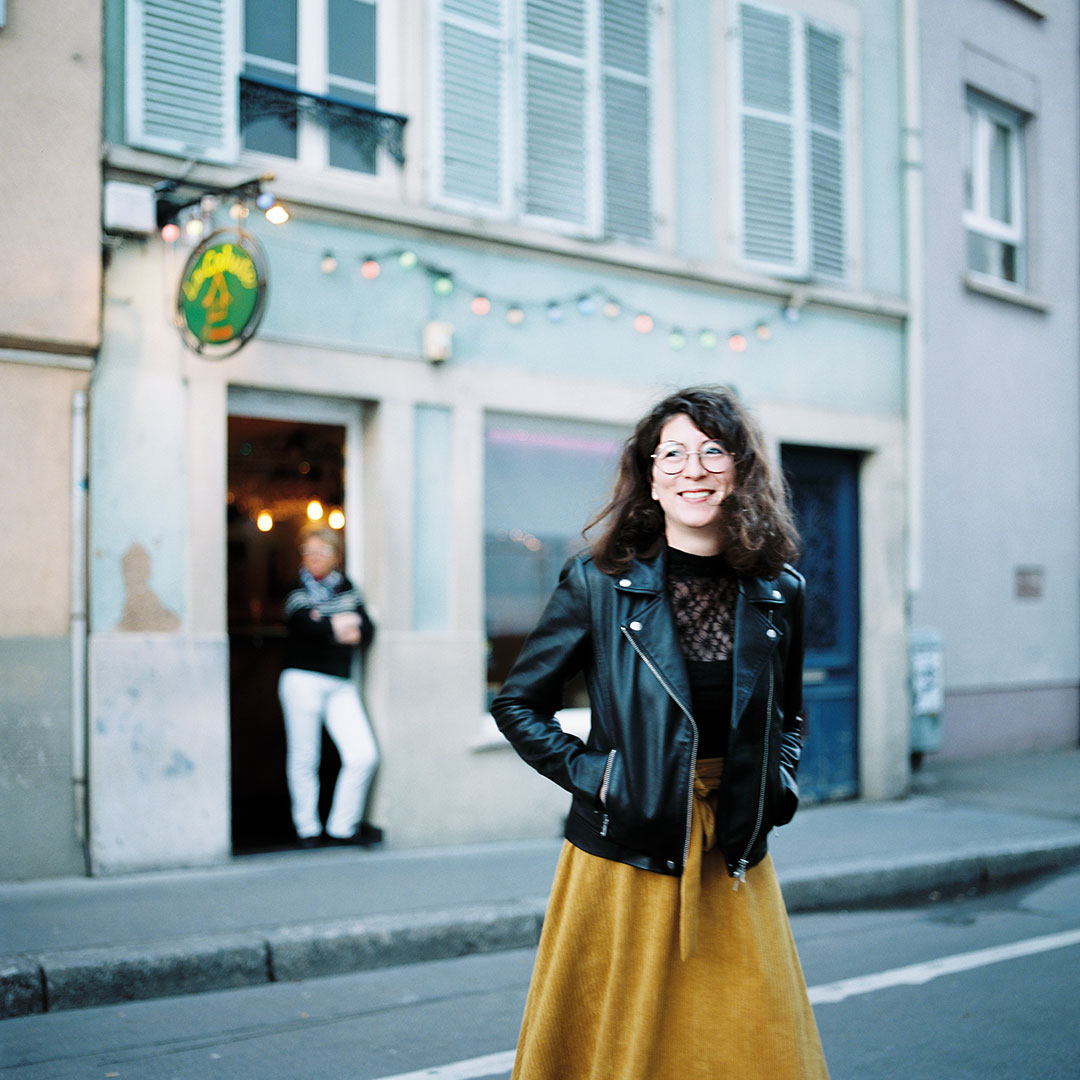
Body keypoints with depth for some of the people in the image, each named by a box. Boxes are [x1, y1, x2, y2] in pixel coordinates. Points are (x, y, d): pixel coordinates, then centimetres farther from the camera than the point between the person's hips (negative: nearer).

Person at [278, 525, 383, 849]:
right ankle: (308, 828, 15)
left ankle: (342, 827, 7)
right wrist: (340, 627, -9)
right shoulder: (297, 590, 0)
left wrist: (344, 628, -15)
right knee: (304, 758, 1)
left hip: (341, 684, 4)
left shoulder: (346, 588, 12)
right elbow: (306, 624, -19)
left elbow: (367, 631, 4)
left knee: (364, 755, -6)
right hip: (303, 679, -4)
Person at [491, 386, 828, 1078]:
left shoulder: (779, 592, 4)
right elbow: (518, 704, 3)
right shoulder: (600, 580, -5)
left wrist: (781, 782, 4)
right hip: (625, 858, -3)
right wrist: (586, 772, -8)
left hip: (736, 861, 3)